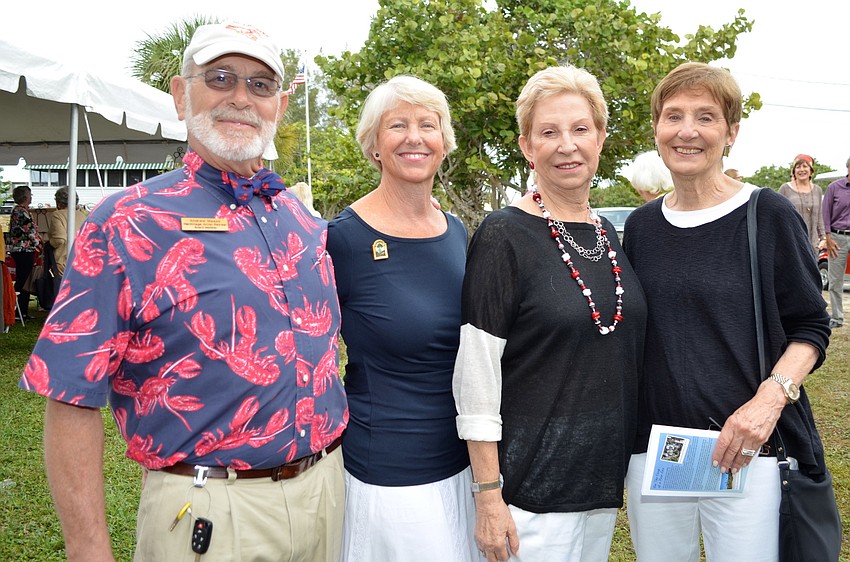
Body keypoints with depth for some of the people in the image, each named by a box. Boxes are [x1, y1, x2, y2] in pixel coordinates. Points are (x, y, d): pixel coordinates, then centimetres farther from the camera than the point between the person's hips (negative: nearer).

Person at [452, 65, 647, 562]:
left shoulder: (610, 233, 6)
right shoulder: (504, 236, -14)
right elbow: (477, 375, -16)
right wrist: (488, 497, -16)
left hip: (607, 475, 6)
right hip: (531, 480, -6)